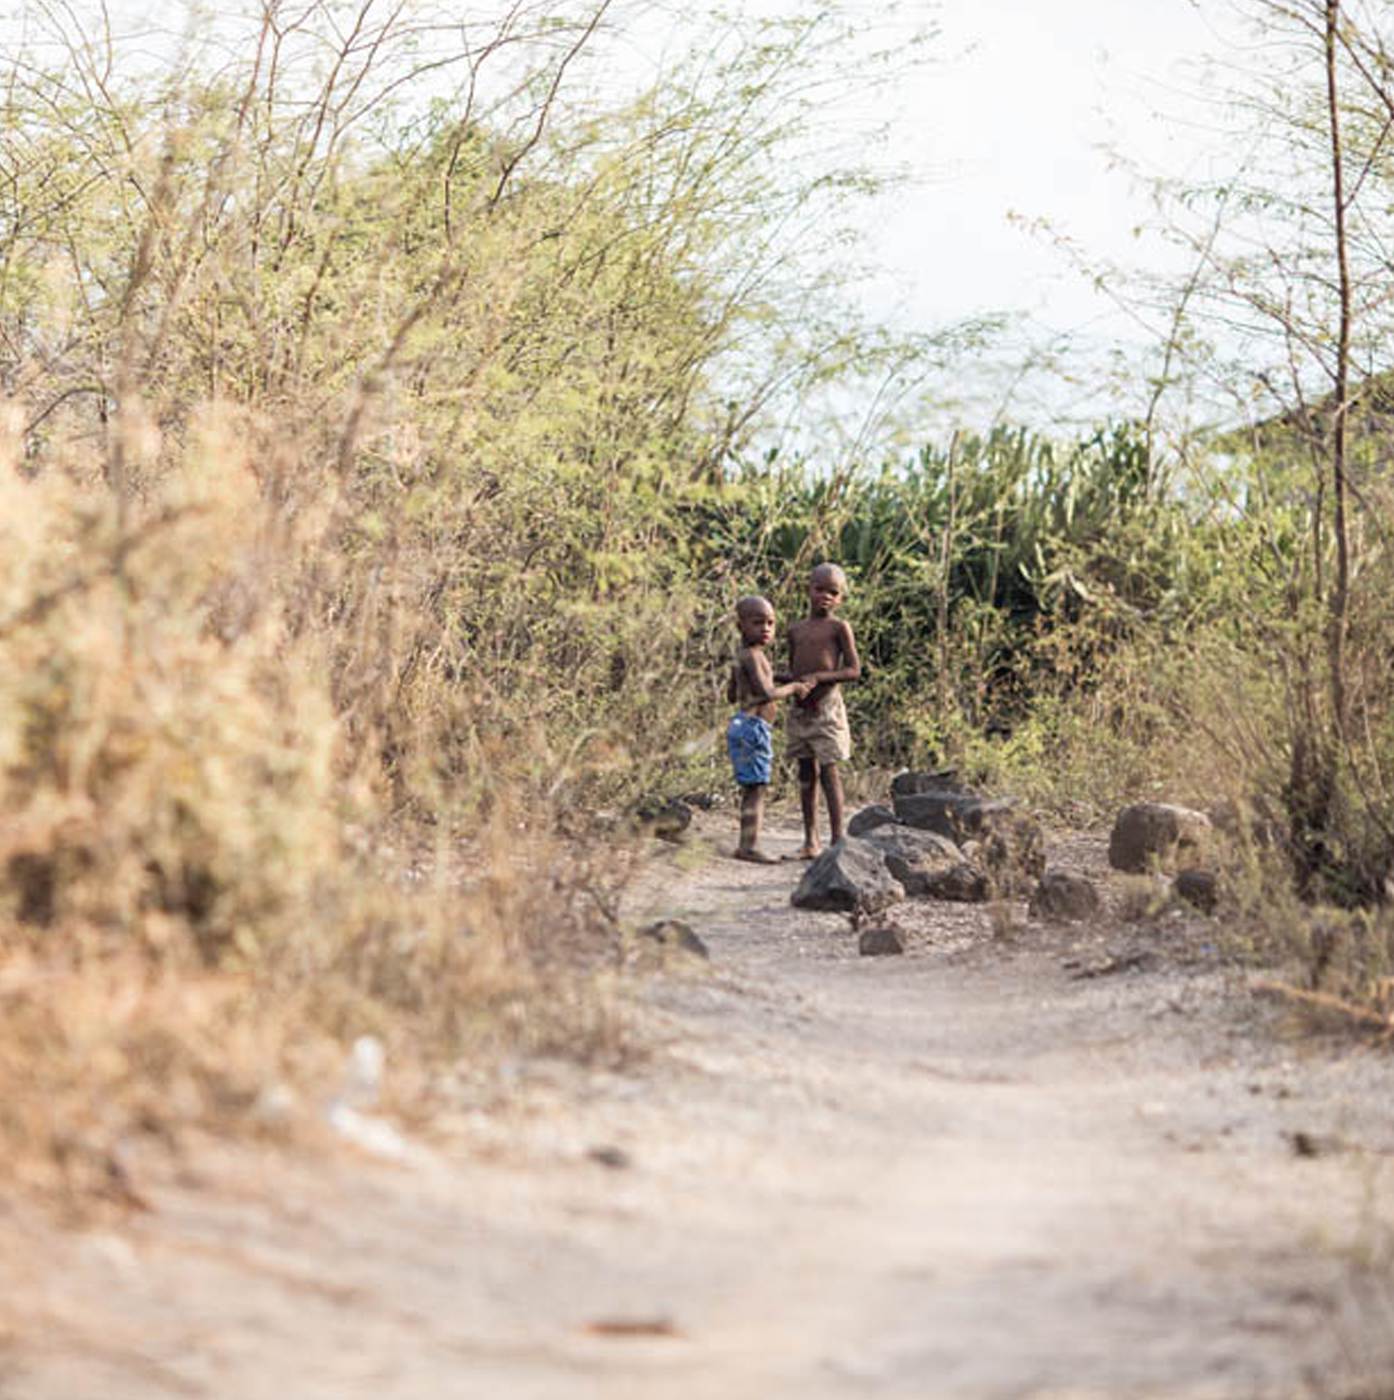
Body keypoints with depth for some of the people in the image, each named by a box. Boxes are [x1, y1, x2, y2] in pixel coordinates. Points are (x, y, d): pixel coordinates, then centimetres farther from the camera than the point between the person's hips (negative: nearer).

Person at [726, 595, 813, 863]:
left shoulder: (742, 656, 16)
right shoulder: (752, 655, -14)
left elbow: (732, 694, 24)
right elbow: (767, 693, -22)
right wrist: (793, 687, -8)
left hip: (745, 725, 10)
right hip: (753, 726, -10)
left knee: (752, 790, 11)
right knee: (755, 788, -11)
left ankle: (747, 844, 13)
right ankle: (749, 845, -15)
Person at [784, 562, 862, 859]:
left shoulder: (838, 628, -2)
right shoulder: (796, 631, 13)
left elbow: (854, 670, -7)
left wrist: (818, 677, -18)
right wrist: (788, 679, -2)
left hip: (827, 704, -5)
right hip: (800, 707, 5)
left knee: (828, 771, -8)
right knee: (806, 771, 8)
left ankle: (837, 838, -6)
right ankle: (810, 839, 12)